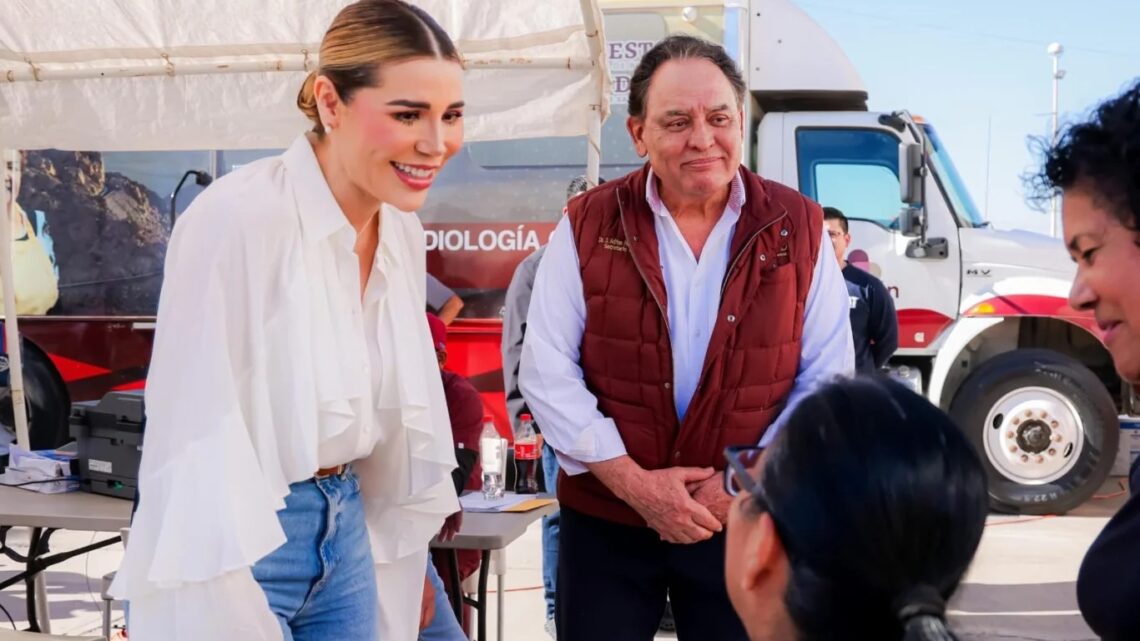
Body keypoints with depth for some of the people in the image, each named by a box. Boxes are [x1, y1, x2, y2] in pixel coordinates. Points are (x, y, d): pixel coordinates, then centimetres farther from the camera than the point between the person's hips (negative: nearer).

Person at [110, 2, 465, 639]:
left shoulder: (403, 230, 2)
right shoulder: (239, 217, -21)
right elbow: (196, 439, -22)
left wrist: (407, 553, 15)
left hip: (348, 532, 7)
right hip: (236, 549, -7)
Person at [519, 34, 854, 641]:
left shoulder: (798, 228, -2)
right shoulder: (587, 227, -5)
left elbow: (825, 378, -1)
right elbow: (548, 375, -6)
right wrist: (634, 482, -13)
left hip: (747, 525, 1)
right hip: (604, 519, 0)